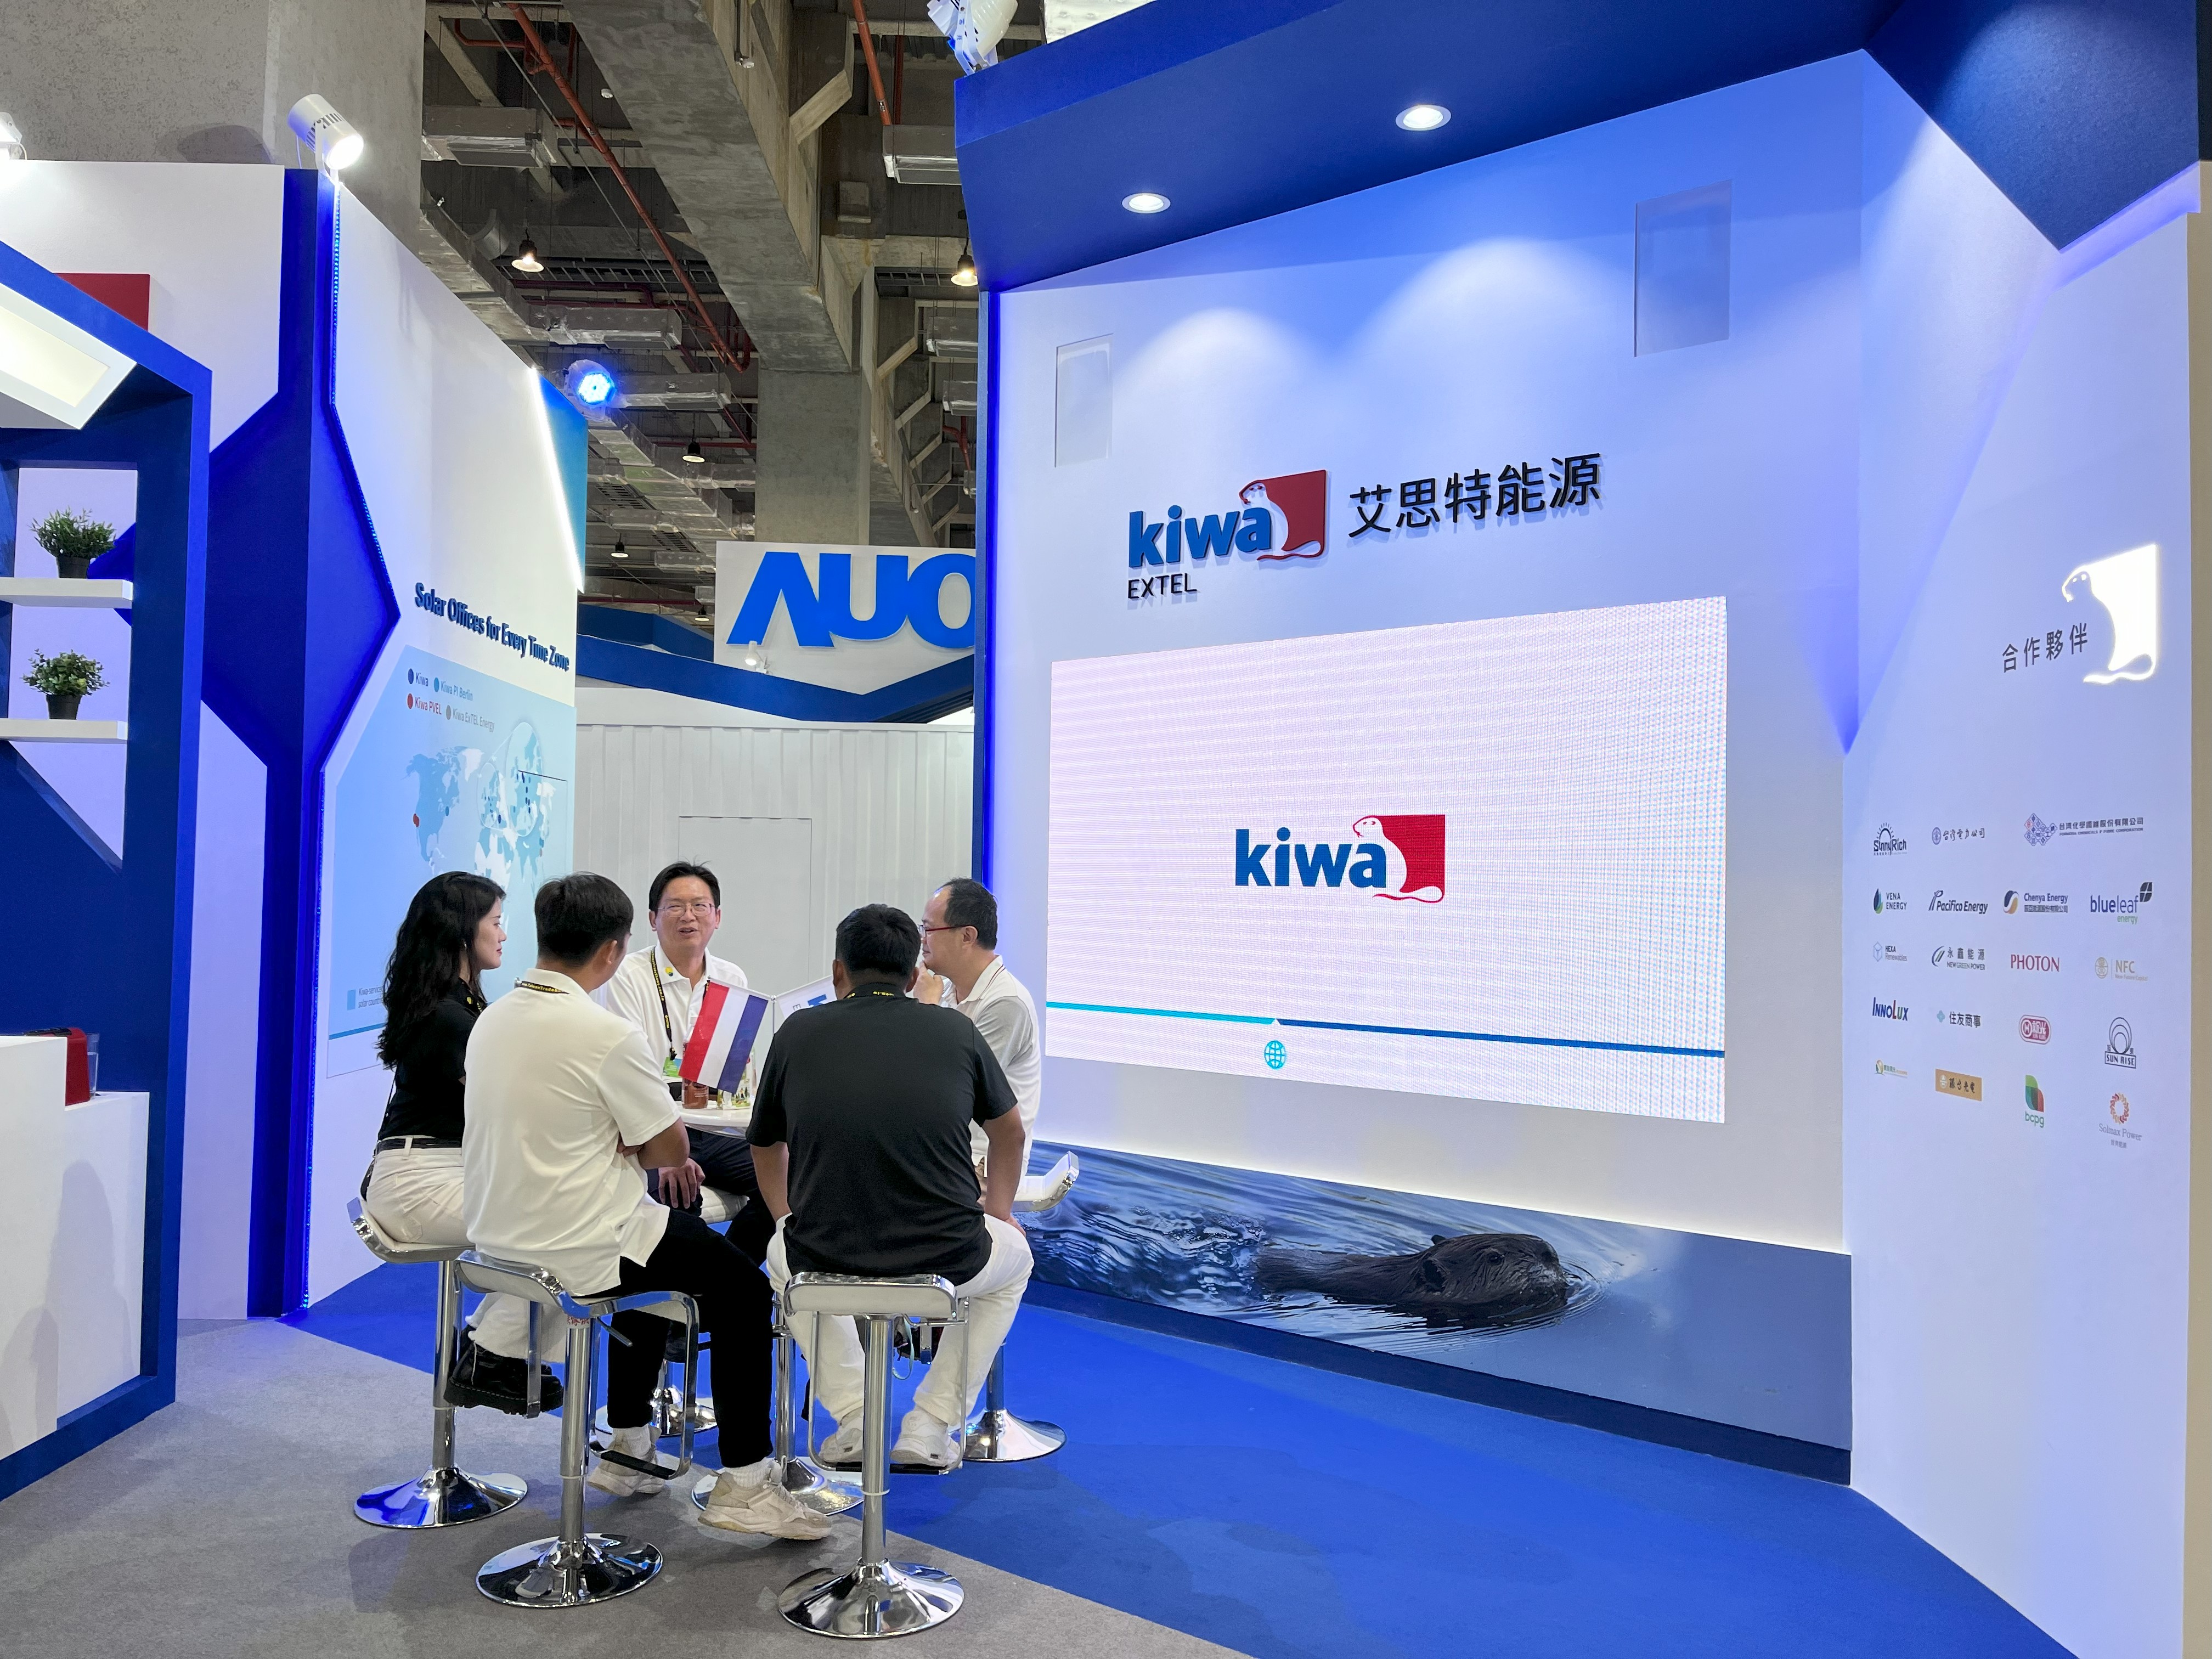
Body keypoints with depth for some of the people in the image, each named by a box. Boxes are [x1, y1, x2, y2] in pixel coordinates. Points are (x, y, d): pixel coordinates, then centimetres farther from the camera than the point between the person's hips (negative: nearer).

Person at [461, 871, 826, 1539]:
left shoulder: (493, 1017, 3)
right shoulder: (605, 1035, -23)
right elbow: (672, 1148, -12)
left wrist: (623, 1150, 8)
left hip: (499, 1233, 9)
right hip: (573, 1252, -9)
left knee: (663, 1235, 30)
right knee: (744, 1286, 6)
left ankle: (628, 1447, 37)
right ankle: (743, 1483, 9)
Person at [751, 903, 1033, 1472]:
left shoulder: (799, 1031, 6)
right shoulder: (956, 1030, 5)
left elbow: (766, 1146, 22)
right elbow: (1008, 1130, 23)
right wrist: (998, 1209, 42)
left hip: (825, 1258, 1)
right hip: (945, 1260, -1)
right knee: (1013, 1255, 33)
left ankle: (854, 1421, 25)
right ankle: (931, 1429, 23)